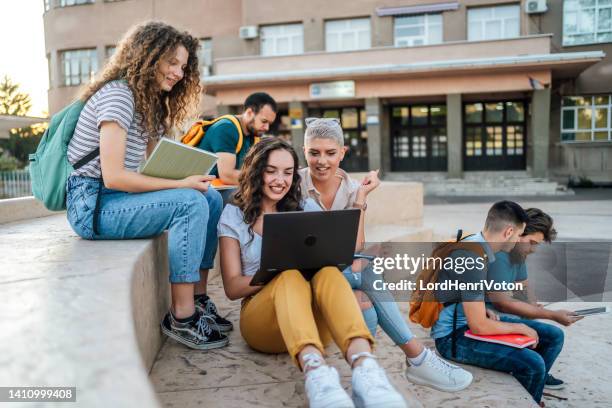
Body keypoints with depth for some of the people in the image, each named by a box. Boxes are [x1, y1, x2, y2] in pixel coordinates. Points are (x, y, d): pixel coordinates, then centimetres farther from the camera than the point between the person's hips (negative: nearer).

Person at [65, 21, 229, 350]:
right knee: (191, 203, -26)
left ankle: (195, 299, 1)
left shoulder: (152, 105, 16)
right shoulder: (117, 95, -15)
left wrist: (191, 177, -8)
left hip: (117, 197, 9)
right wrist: (181, 184, -22)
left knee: (212, 199, -1)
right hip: (93, 204, -9)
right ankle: (182, 318, -20)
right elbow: (113, 176, -24)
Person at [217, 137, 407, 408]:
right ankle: (314, 369, -60)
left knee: (329, 272, -31)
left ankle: (364, 366, -55)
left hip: (313, 318, 2)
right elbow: (233, 287, 0)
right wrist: (278, 271, -18)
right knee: (291, 277, -34)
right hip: (262, 318, -1)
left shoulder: (307, 210, 15)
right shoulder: (234, 216, 9)